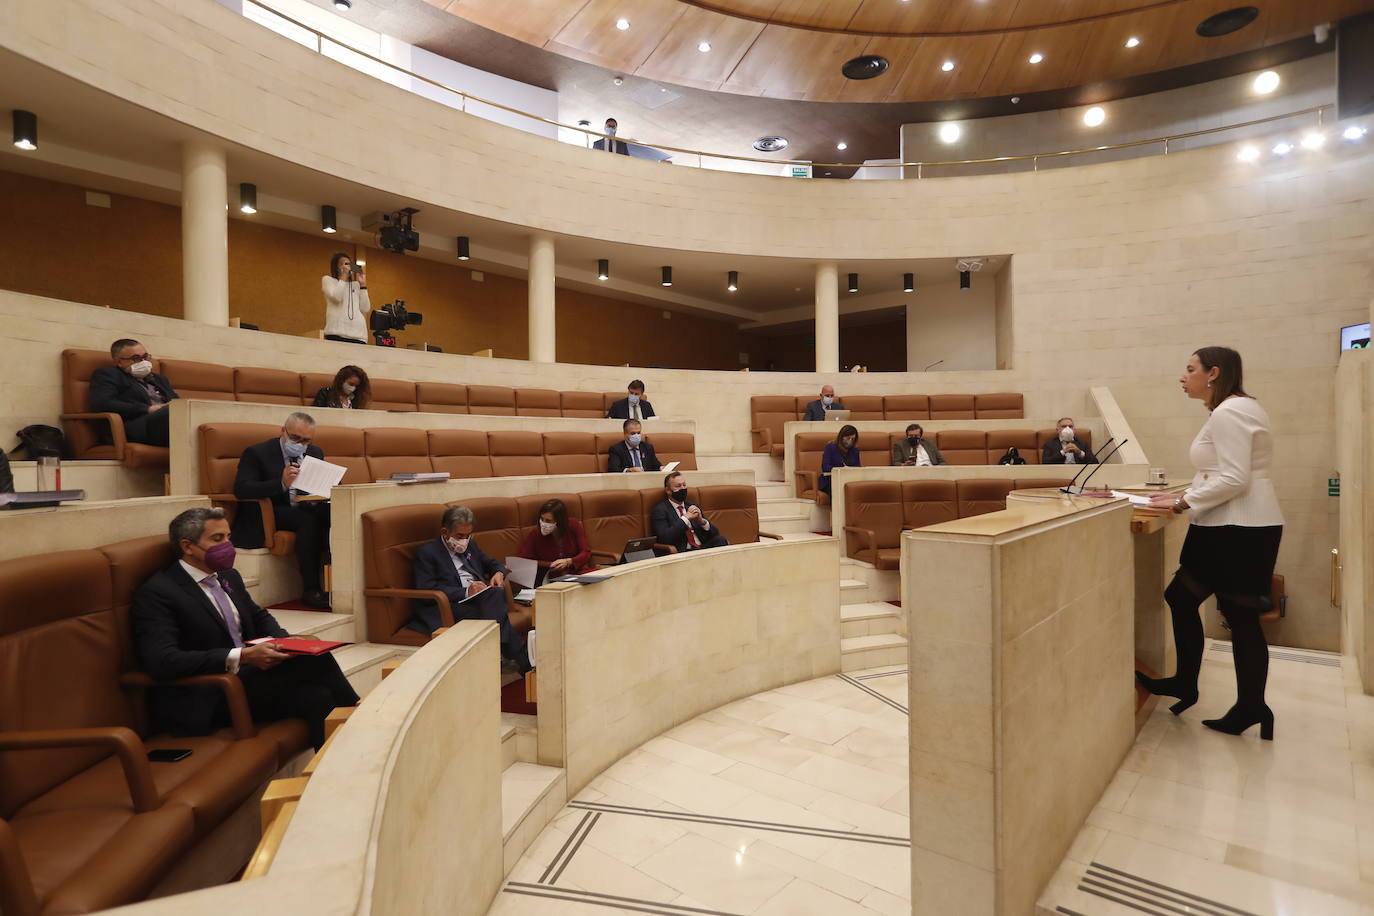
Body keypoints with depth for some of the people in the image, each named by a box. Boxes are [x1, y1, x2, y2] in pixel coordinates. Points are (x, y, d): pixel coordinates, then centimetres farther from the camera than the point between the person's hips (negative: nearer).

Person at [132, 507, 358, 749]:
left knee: (316, 697, -24)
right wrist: (242, 656, -27)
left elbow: (260, 617, 25)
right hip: (207, 701, -7)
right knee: (312, 660, -26)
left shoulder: (229, 576, 15)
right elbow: (162, 661, -20)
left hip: (250, 676, 7)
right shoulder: (156, 593, -8)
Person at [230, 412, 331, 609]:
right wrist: (281, 483, -34)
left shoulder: (315, 452, 14)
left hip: (304, 509, 5)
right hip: (267, 515, -5)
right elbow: (241, 489, -18)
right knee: (309, 519, -35)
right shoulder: (256, 453, -4)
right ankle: (311, 590, -32)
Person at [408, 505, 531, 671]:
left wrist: (499, 573, 8)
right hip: (455, 608, -6)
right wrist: (465, 592, -18)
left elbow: (491, 564, 34)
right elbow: (427, 591, -9)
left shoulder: (470, 545, 24)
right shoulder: (426, 552, 2)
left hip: (484, 600, 6)